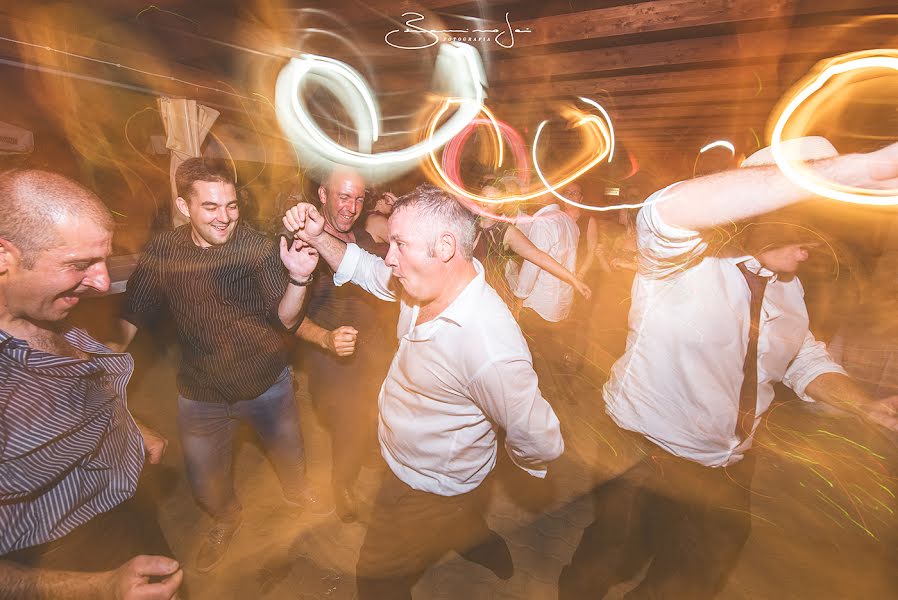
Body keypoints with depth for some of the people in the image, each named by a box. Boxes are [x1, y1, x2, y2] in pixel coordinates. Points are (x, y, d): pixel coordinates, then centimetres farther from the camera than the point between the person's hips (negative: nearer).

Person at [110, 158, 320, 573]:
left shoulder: (258, 248, -16)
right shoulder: (162, 252, -10)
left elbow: (285, 320, -21)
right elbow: (134, 316, -1)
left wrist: (298, 279, -40)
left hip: (268, 383, -1)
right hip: (201, 393, 2)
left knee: (289, 456, 20)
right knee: (205, 485, 18)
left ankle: (295, 492, 56)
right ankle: (226, 519, 54)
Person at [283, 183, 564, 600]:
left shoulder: (488, 347, -41)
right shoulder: (431, 280, -15)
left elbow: (540, 443, -30)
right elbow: (366, 269, 1)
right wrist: (317, 236, -13)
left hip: (429, 496, -7)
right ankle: (485, 547, 63)